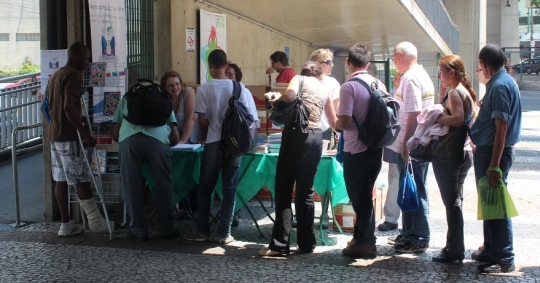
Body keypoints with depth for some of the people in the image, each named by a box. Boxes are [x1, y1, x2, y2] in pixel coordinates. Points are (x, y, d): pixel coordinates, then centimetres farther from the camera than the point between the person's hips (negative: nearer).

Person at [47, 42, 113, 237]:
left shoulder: (56, 75, 18)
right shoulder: (73, 74, -12)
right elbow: (69, 107, -22)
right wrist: (85, 133, -22)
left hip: (55, 134, 9)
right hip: (69, 136, -9)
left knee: (61, 180, 7)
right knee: (81, 180, -5)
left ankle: (66, 224, 9)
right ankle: (96, 222, -1)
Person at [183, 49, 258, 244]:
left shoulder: (204, 89, -6)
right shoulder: (240, 88, 1)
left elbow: (202, 119, -9)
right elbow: (249, 118, -1)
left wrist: (205, 136, 10)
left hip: (213, 142, -2)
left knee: (205, 188, 10)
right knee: (229, 189, 6)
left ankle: (202, 231, 12)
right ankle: (225, 233, 7)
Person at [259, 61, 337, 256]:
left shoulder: (299, 79, 10)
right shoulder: (324, 90, 23)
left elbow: (290, 95, -15)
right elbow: (334, 122, 34)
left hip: (297, 134, -5)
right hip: (316, 137, 5)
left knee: (284, 189, -2)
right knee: (305, 191, 11)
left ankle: (280, 245, -6)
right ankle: (306, 243, 12)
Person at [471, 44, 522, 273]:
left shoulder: (500, 86, -18)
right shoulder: (500, 82, 12)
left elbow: (501, 128, -23)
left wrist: (494, 165, -24)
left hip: (493, 152, -10)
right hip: (488, 150, 10)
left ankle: (504, 260, 0)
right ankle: (491, 251, 27)